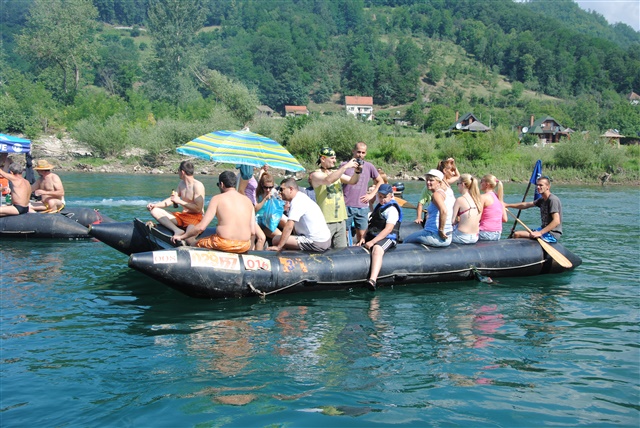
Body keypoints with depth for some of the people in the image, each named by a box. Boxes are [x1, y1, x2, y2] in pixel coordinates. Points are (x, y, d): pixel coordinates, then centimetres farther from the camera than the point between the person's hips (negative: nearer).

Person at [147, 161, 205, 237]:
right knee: (154, 211, -8)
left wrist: (180, 201, -14)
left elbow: (198, 209, -19)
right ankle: (177, 230, -28)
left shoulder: (197, 186, -13)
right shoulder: (181, 184, 13)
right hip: (182, 216, 9)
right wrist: (155, 205, 6)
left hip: (195, 217, -9)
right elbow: (172, 199, 20)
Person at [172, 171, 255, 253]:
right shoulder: (248, 201, 9)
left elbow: (201, 227, -7)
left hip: (224, 245, -5)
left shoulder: (217, 199, -2)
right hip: (244, 247, 5)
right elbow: (252, 231, 6)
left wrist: (182, 237, 6)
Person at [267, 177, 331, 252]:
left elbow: (289, 227, -22)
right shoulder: (302, 197, 16)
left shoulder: (297, 201, -13)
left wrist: (278, 247, -21)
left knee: (276, 239, -9)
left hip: (316, 243, -10)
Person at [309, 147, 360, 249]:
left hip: (340, 219, 7)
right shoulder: (316, 174, -7)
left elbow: (352, 181, 13)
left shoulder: (336, 172, 15)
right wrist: (346, 166, -24)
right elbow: (328, 180, -27)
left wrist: (357, 171, -8)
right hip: (326, 221, -7)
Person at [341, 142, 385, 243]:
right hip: (346, 206, -2)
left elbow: (380, 181, 17)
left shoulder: (369, 166, 7)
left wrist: (372, 195, 7)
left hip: (362, 207, 2)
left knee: (361, 236, 4)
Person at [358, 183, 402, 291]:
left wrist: (372, 242, -21)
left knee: (377, 249, -39)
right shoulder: (379, 206, 21)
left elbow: (388, 229, -18)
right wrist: (364, 237, 9)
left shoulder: (392, 209, -8)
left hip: (387, 238, -10)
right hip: (372, 236, 10)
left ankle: (372, 280, -60)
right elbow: (371, 224, 25)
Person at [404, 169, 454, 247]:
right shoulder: (448, 193, 14)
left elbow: (443, 211, -31)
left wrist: (441, 230, -22)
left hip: (434, 236, -10)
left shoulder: (437, 194, -13)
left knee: (406, 240, 9)